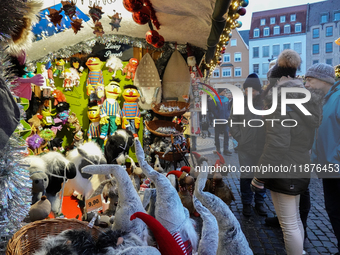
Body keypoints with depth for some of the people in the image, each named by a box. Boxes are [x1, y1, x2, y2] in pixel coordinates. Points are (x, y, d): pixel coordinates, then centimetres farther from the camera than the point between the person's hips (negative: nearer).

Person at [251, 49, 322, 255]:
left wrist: (259, 175, -19)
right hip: (300, 168, 9)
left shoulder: (280, 102, -15)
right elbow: (310, 137, 15)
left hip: (283, 170, -9)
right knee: (295, 219, 21)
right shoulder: (310, 100, 11)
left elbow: (277, 143, -23)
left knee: (289, 224, 2)